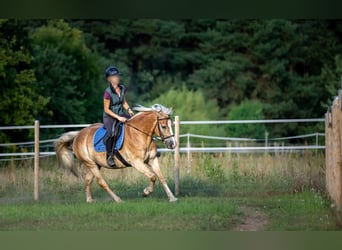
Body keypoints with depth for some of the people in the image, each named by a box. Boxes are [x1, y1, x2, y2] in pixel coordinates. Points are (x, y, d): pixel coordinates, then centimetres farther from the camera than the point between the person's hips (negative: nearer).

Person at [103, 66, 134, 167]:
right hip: (109, 117, -7)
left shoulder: (122, 89, 3)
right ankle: (109, 156, -20)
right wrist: (118, 117, -22)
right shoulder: (108, 92, -18)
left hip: (121, 114, 7)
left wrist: (129, 109, -4)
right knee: (111, 132, -35)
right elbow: (106, 109, -16)